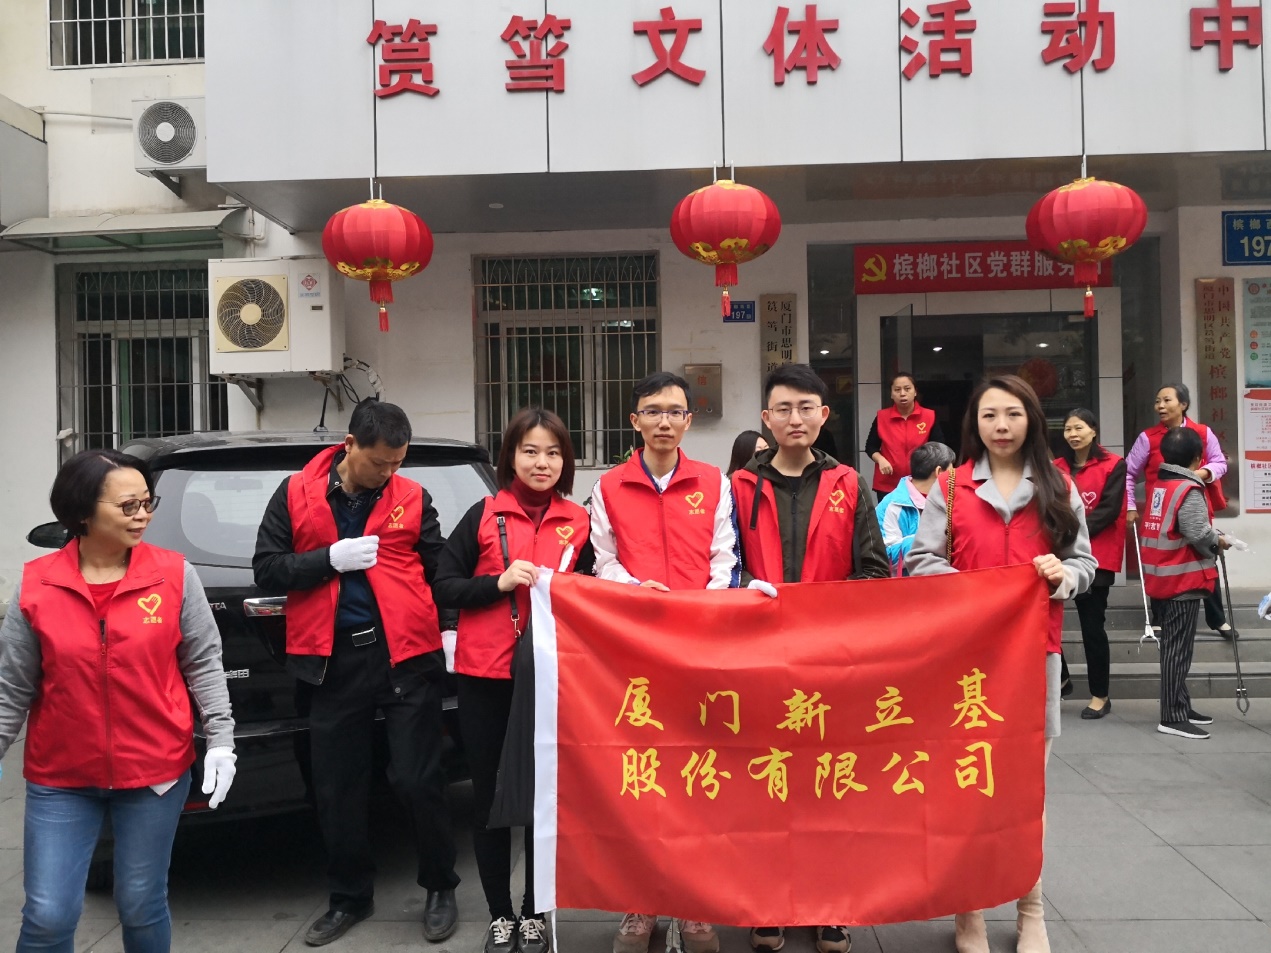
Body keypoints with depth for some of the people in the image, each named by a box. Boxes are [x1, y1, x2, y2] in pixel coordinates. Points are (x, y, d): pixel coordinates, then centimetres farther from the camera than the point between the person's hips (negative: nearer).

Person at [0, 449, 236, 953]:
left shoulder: (174, 575, -7)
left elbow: (203, 663, -1)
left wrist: (220, 739, -7)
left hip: (156, 772, 0)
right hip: (60, 778, 1)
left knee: (141, 906, 11)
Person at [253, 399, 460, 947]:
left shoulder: (412, 498, 3)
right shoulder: (296, 493, 3)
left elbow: (438, 571, 6)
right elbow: (266, 569, 1)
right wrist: (330, 558, -12)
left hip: (405, 654, -1)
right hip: (334, 660, 2)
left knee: (417, 780, 2)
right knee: (336, 787, 12)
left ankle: (441, 889, 23)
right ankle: (350, 897, 30)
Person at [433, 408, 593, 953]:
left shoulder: (579, 523, 5)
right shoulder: (484, 515, 2)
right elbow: (444, 586, 0)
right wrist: (499, 583, -13)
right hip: (485, 675, 0)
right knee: (489, 795, 7)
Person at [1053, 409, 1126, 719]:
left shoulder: (1114, 466, -2)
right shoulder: (1056, 467, 11)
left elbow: (1109, 510, -11)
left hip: (1095, 557, -4)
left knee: (1092, 625, 0)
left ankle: (1100, 695, 14)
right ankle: (1059, 677, 19)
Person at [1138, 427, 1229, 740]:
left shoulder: (1159, 484, 8)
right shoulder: (1189, 490, -16)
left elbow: (1169, 528, 9)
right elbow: (1198, 534, -21)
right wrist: (1219, 541, -2)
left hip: (1159, 577, 8)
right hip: (1183, 579, -8)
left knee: (1172, 646, 15)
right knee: (1178, 649, -5)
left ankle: (1180, 707, 25)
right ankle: (1173, 717, -4)